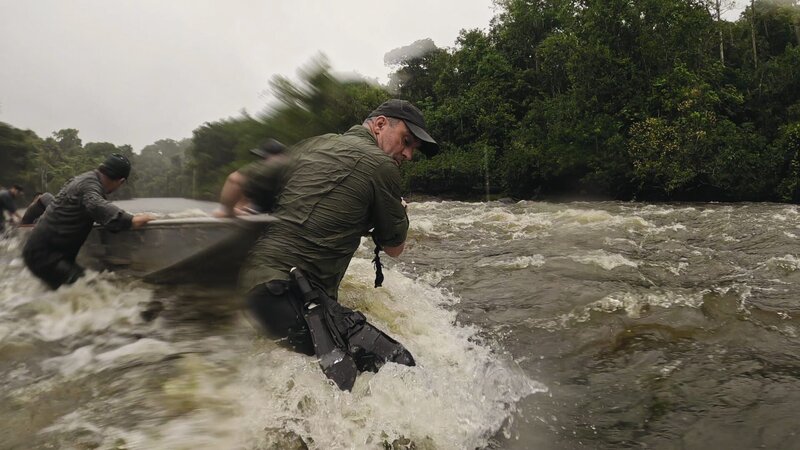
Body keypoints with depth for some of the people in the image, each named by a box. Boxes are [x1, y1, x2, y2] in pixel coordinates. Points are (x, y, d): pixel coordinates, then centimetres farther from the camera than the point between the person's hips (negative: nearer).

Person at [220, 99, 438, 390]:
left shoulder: (311, 145, 18)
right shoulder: (382, 165, -2)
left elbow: (238, 183, 21)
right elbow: (395, 248, 8)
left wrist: (228, 214, 43)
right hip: (294, 297, -9)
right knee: (399, 365, -13)